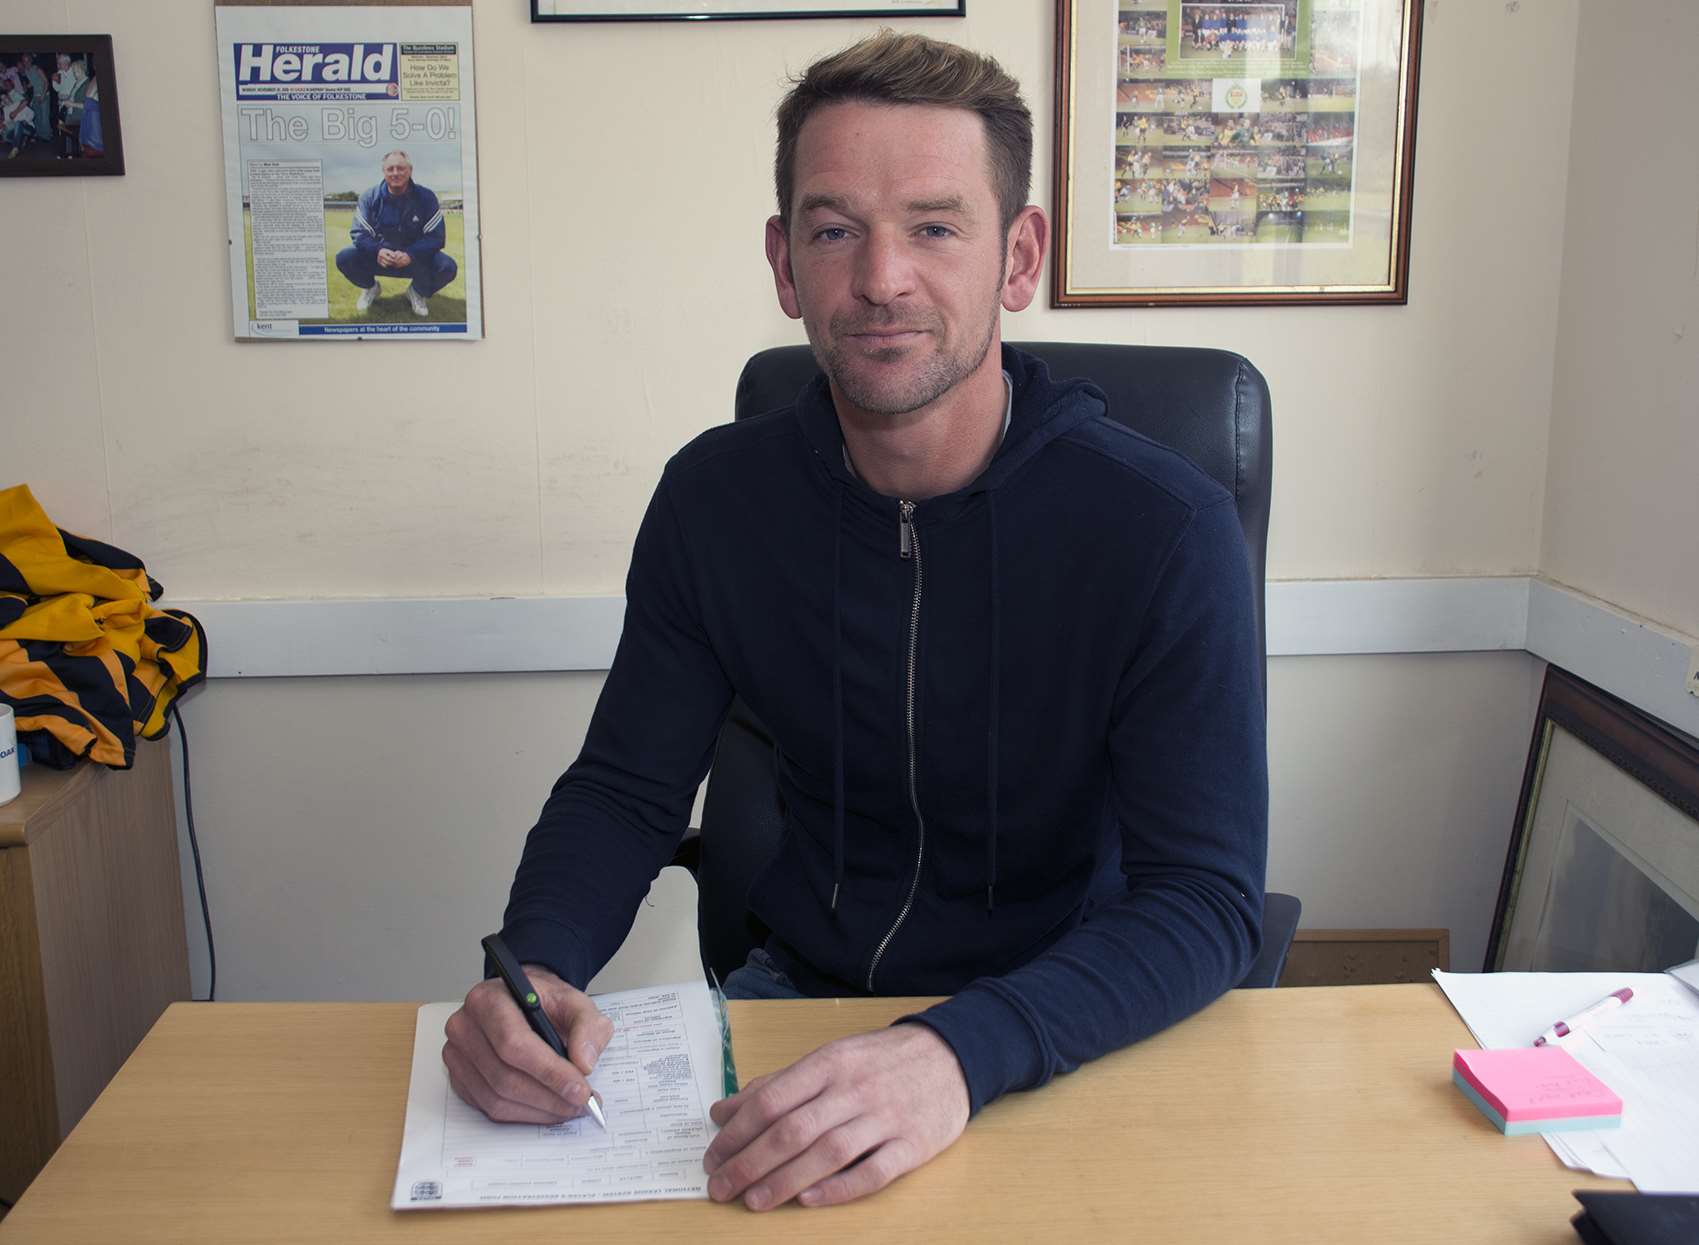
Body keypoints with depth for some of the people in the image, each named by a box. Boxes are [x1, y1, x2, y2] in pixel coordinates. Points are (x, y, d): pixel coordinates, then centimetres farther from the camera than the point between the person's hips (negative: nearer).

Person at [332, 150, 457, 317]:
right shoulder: (369, 198, -5)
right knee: (344, 258, -23)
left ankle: (418, 292, 7)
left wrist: (410, 254, -31)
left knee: (448, 267, -28)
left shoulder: (426, 198, -9)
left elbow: (436, 236, -13)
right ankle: (370, 288, 12)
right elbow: (359, 232, -7)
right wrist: (377, 251, -31)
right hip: (378, 258, 1)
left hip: (415, 260, -1)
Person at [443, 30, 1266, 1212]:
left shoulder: (1165, 526, -16)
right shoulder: (717, 495, -4)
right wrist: (536, 966, -21)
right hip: (797, 989, 2)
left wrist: (961, 1054, -39)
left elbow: (1205, 897, -21)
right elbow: (625, 790, 1)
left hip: (1063, 1029, -1)